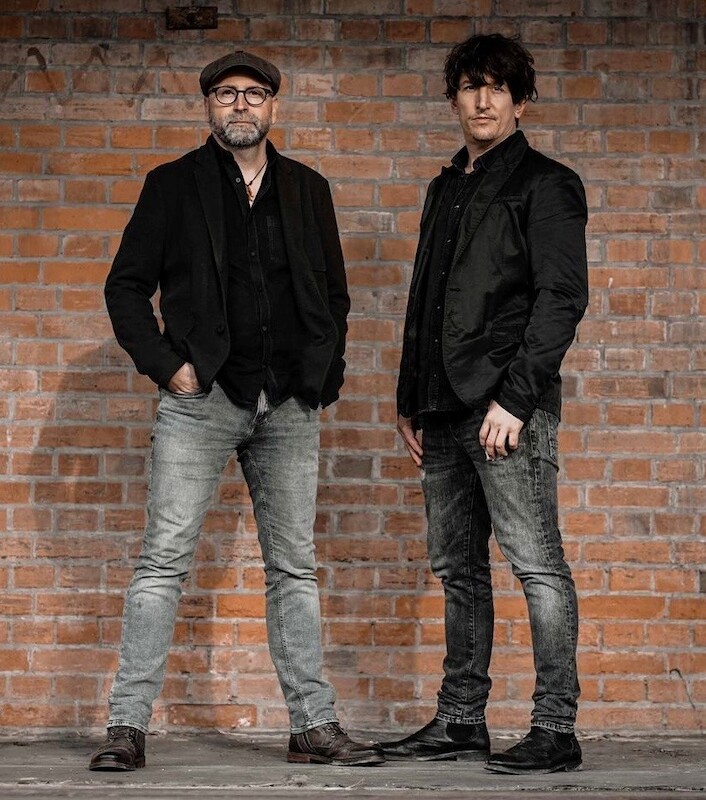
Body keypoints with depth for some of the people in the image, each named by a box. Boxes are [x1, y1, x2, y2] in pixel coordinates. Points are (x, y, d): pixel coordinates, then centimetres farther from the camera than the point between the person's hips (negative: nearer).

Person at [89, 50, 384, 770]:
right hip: (202, 395, -3)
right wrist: (166, 364, -5)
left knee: (294, 567, 6)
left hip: (289, 405, 3)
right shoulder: (174, 185, 6)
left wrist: (322, 372, 7)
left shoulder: (308, 190, 15)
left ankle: (313, 724, 11)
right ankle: (127, 724, -4)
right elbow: (125, 286, 5)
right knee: (164, 559, -6)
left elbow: (334, 294, 20)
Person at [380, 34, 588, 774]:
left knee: (536, 564, -7)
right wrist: (410, 400, 18)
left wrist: (516, 396, -18)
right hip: (446, 408, 8)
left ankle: (555, 729, -6)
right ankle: (460, 721, 17)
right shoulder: (446, 190, 21)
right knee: (456, 568, 10)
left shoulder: (545, 185, -2)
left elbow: (561, 298, -11)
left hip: (508, 405, -8)